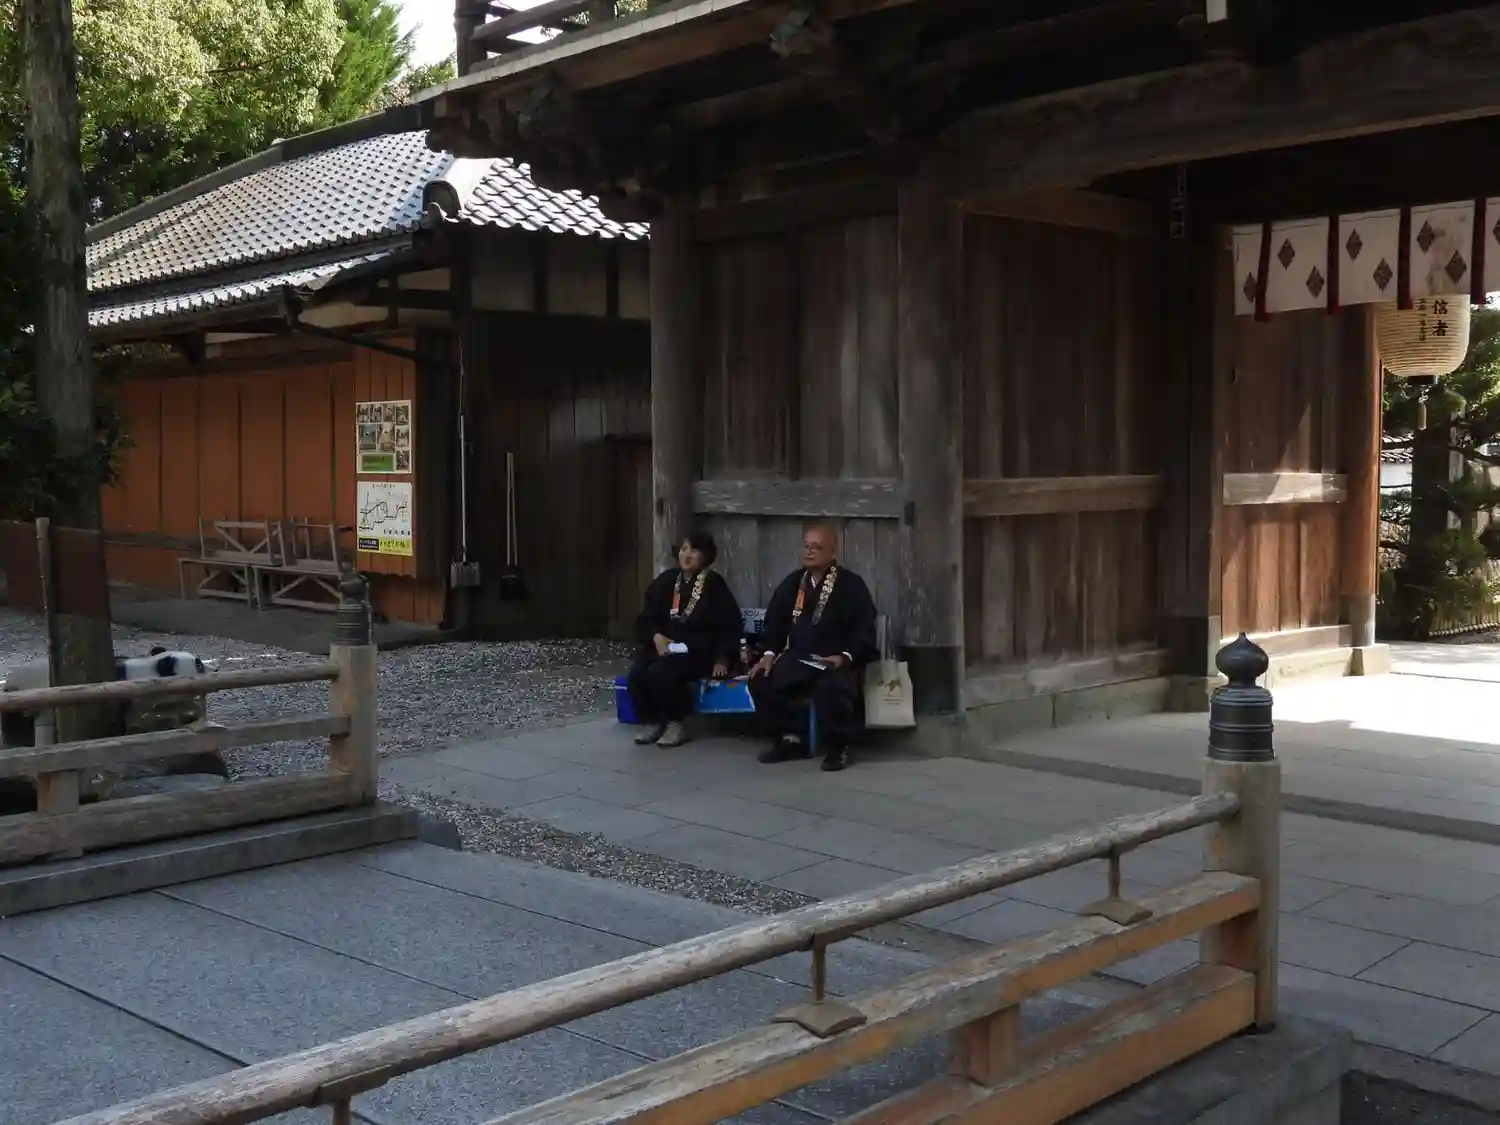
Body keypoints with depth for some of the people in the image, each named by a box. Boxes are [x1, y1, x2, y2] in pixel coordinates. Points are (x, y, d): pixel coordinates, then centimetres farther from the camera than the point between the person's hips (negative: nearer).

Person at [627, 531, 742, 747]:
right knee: (636, 674, -24)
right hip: (664, 645, 5)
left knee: (660, 672, -32)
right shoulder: (665, 581, 10)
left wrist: (722, 658, -8)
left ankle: (675, 724, -10)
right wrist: (656, 636, -9)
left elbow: (729, 625, 0)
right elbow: (646, 619, 12)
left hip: (698, 650, -5)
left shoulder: (714, 585, -2)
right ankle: (653, 722, -2)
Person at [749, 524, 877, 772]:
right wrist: (770, 653, -2)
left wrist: (846, 657, -23)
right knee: (761, 680, -18)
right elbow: (775, 621, 14)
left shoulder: (851, 585, -5)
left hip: (837, 661, -5)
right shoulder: (792, 582, 11)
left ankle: (837, 747, -11)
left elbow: (864, 630, -8)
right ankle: (791, 740, 1)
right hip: (798, 657, 6)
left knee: (832, 688, -38)